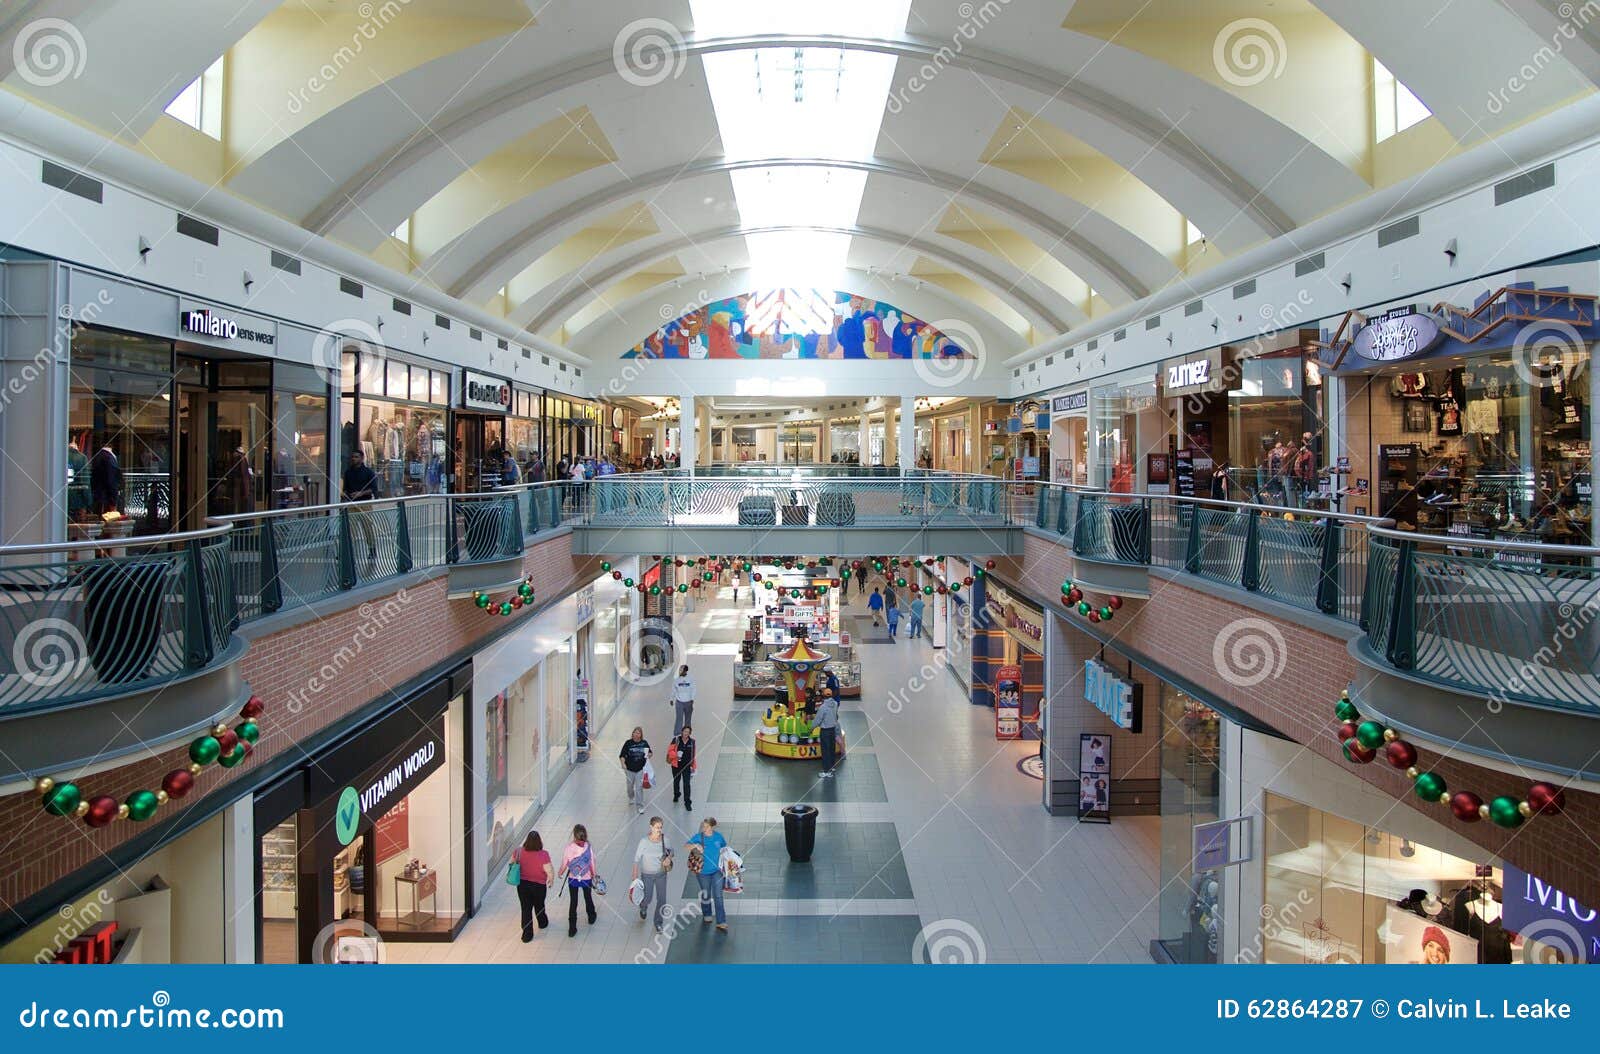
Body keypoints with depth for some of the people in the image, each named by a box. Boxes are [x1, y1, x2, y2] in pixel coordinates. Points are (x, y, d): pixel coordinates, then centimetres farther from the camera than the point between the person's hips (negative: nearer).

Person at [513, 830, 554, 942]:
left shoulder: (519, 852, -16)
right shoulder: (543, 855, -26)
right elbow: (550, 871, -22)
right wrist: (551, 880, -1)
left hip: (522, 885, 2)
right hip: (539, 885, -1)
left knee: (526, 909, 14)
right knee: (539, 906, 24)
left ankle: (527, 935, 19)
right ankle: (543, 923, 49)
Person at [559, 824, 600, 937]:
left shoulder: (569, 847, -23)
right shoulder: (589, 847, -22)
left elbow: (565, 863, -12)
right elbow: (592, 864, -11)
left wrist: (561, 873, 9)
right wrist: (594, 874, 8)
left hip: (572, 879, 0)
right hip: (586, 879, 1)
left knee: (573, 902, 14)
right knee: (588, 898, 26)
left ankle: (572, 929, 19)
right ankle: (592, 917, 50)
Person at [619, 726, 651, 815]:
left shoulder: (644, 743, -2)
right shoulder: (628, 743, -7)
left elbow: (650, 752, 12)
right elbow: (622, 755, -8)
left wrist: (648, 755, -11)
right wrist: (623, 763, -24)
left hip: (640, 769, -1)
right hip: (630, 769, 1)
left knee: (639, 787, -6)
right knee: (630, 786, 18)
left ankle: (640, 806, 3)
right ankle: (631, 798, 48)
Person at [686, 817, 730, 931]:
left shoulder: (718, 836, -8)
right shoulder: (699, 837, -14)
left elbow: (725, 846, 10)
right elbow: (685, 846, -21)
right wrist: (695, 845, -39)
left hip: (717, 871, 1)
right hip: (703, 872, -1)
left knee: (718, 896, -1)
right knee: (705, 895, 17)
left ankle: (721, 922, 3)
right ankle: (706, 915, 43)